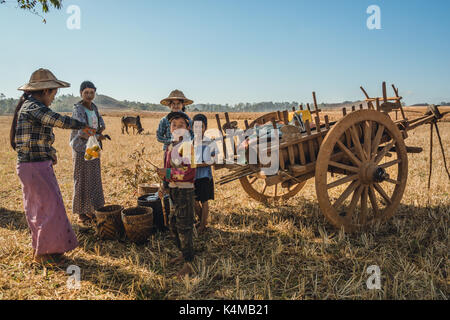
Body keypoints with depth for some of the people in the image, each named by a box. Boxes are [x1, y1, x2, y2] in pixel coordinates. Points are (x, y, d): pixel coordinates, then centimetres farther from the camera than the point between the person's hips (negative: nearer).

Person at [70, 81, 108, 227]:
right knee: (82, 182, -1)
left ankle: (90, 211, 24)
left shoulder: (94, 107, 9)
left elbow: (101, 123, 15)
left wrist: (101, 128, -7)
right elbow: (81, 130, -24)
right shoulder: (77, 109, -13)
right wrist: (98, 136, -17)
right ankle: (81, 215, 11)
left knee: (94, 180, 12)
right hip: (81, 150, -7)